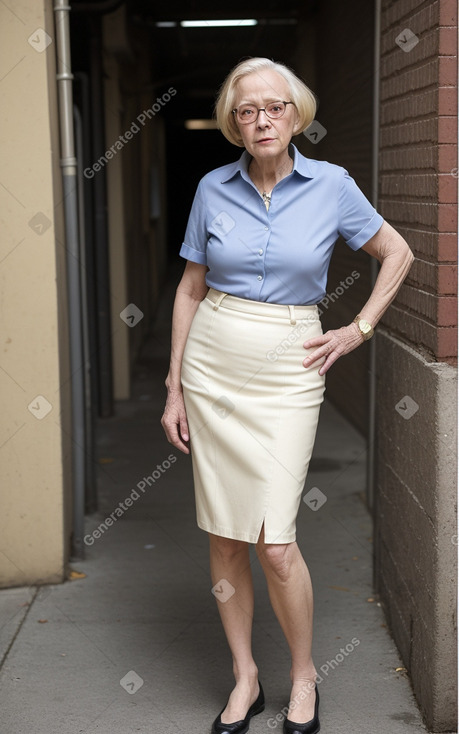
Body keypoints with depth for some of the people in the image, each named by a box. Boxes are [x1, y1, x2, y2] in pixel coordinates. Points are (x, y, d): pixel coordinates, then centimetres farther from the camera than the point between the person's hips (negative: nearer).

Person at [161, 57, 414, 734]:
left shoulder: (330, 185, -3)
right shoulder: (214, 189, 3)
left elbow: (397, 254, 9)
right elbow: (191, 289, 8)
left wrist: (357, 331, 2)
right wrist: (175, 389, 5)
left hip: (286, 374, -2)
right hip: (213, 367, 3)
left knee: (275, 543, -7)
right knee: (224, 538, 6)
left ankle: (304, 676, 18)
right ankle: (245, 678, 24)